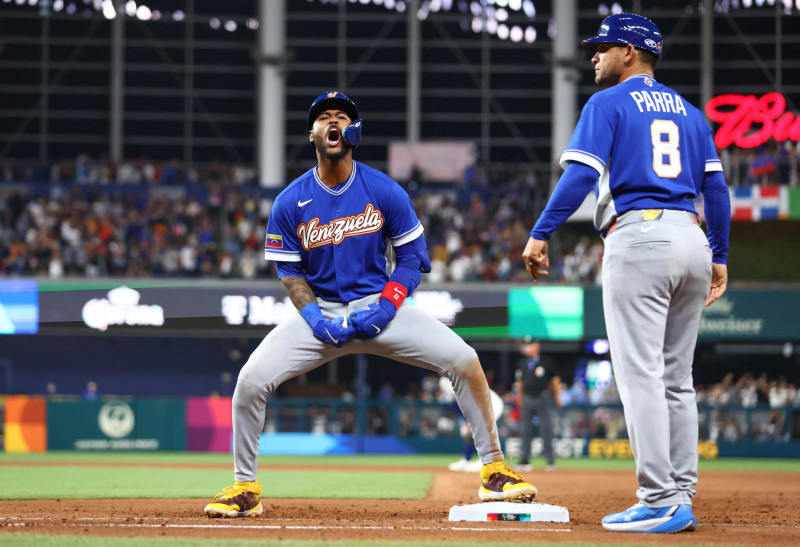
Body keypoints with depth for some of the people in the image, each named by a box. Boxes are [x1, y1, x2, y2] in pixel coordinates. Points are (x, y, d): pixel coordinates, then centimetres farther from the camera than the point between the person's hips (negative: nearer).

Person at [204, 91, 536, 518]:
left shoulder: (385, 191, -7)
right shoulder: (290, 203, -5)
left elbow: (413, 256, 0)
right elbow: (288, 271, 2)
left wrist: (386, 305, -15)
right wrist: (314, 318, -14)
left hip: (379, 305, 0)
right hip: (320, 311, 1)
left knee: (464, 361, -19)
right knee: (252, 379, -19)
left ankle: (494, 470, -5)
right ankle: (244, 488, -1)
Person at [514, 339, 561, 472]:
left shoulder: (547, 361, 0)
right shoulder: (523, 363, 11)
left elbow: (555, 379, 4)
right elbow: (520, 382, 16)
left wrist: (557, 397, 2)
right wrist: (519, 398, 14)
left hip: (542, 398, -4)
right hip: (527, 399, 4)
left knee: (546, 429, -4)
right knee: (525, 430, 3)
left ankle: (550, 461, 1)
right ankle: (524, 460, 8)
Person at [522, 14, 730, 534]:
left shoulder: (608, 104, 2)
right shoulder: (689, 112, 21)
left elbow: (580, 175, -10)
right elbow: (716, 188, 17)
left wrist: (540, 234, -11)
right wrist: (720, 256, 20)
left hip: (638, 239, -7)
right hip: (692, 239, 7)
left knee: (641, 374, -9)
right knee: (677, 379, 12)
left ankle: (660, 503, -15)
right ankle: (681, 499, 10)